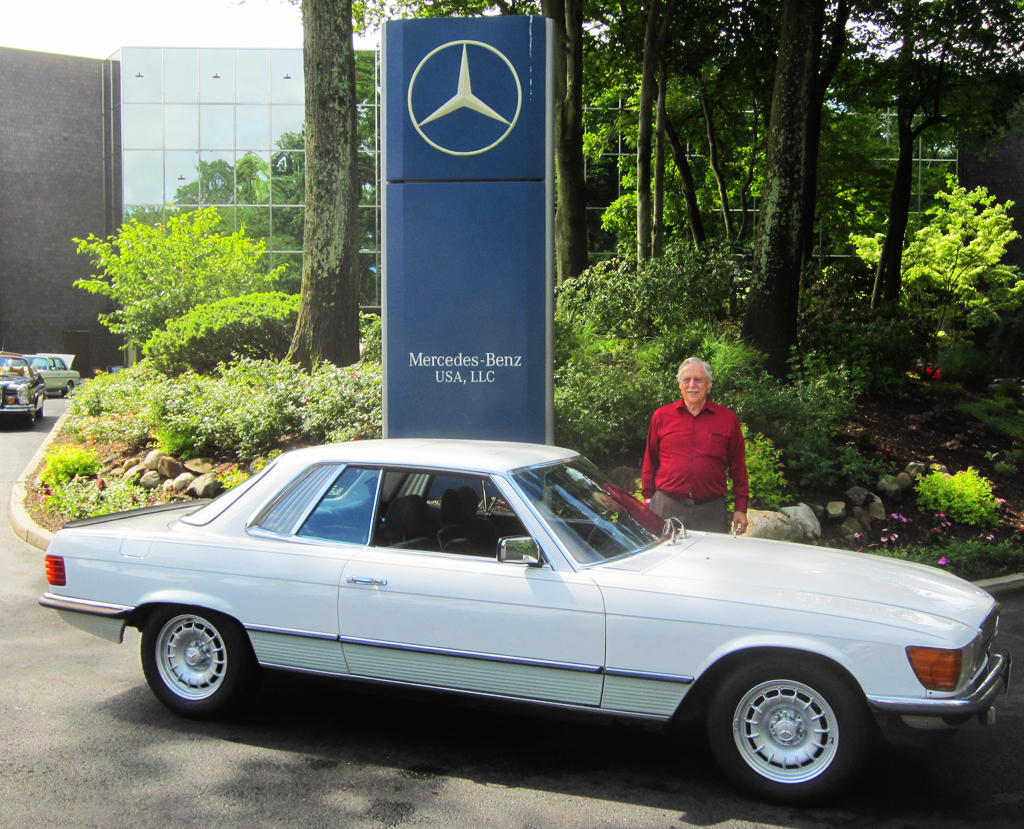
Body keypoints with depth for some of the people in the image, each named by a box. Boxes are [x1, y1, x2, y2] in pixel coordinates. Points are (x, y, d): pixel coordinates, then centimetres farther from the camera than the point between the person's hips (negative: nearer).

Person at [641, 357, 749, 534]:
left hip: (711, 512, 0)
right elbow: (650, 462, 12)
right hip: (666, 508, 1)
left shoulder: (728, 418, 6)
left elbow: (738, 467, 8)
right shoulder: (661, 416, 8)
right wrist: (648, 500, 9)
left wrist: (741, 508, 4)